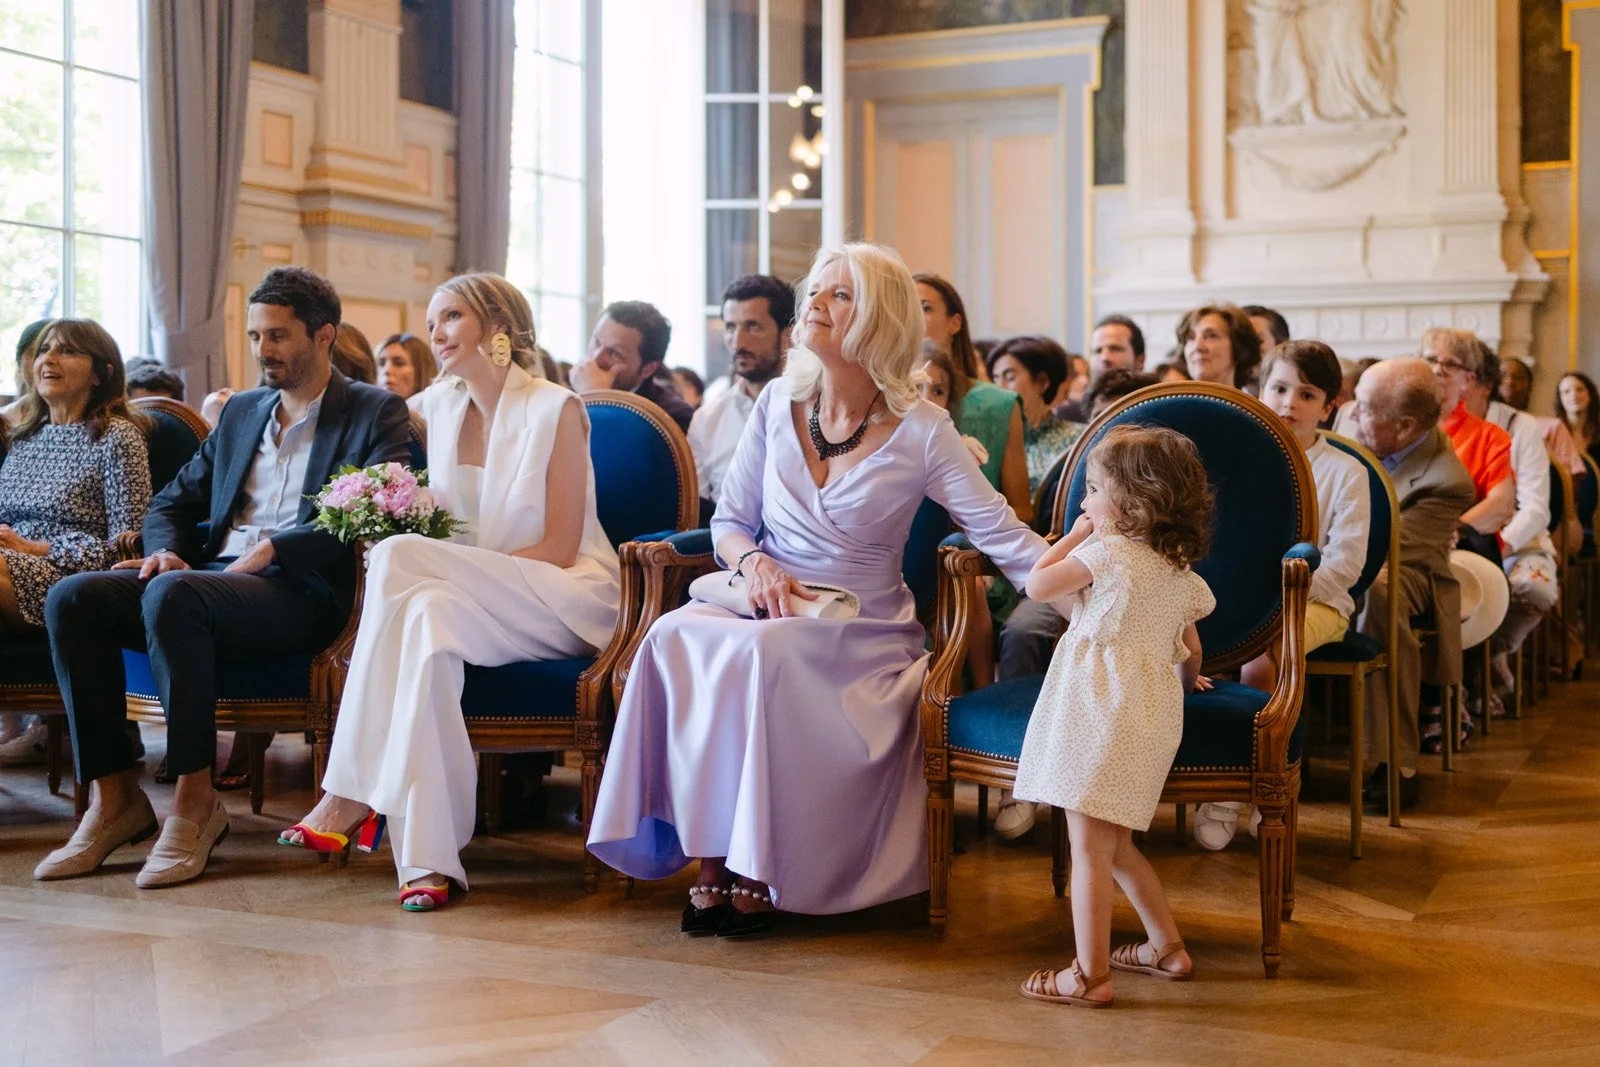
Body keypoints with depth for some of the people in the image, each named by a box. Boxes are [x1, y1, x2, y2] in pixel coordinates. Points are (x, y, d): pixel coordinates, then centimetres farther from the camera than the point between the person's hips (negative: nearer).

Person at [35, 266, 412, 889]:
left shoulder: (375, 413, 6)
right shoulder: (241, 412, 25)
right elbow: (172, 503, 26)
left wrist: (270, 552, -16)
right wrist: (165, 551, 2)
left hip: (302, 592, -7)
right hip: (208, 577, 7)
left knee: (170, 594, -35)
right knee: (71, 597, -17)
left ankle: (195, 803, -27)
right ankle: (112, 797, -15)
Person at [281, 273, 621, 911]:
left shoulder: (555, 410, -5)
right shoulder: (438, 408, 12)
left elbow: (560, 547, -10)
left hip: (567, 602, -5)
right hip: (478, 602, 5)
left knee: (398, 558, -29)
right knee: (426, 615, -33)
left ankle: (353, 792, -29)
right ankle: (428, 855, -38)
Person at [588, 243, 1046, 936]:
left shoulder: (920, 432, -3)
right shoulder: (779, 403, 7)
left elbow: (1005, 536, -6)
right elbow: (729, 521, 11)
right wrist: (756, 563, -11)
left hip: (862, 632, -3)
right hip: (764, 605, 3)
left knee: (756, 651, -36)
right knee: (677, 636, -30)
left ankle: (759, 872, -22)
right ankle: (709, 863, -25)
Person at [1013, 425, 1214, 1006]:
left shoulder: (1107, 551, -8)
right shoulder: (1182, 572, 15)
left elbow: (1037, 585, -2)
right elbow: (1191, 649, 26)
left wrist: (1074, 536, 9)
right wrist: (1182, 681, 46)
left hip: (1102, 708, -9)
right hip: (1154, 713, 9)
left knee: (1089, 849, -6)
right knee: (1114, 845, 20)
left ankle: (1089, 975, -4)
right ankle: (1166, 946, 24)